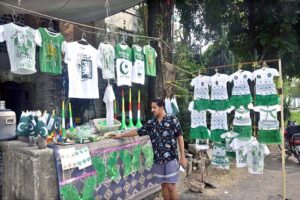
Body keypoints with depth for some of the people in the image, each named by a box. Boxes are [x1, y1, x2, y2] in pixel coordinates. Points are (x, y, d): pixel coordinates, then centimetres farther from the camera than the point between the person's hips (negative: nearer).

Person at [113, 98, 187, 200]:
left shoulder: (172, 120, -8)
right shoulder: (151, 123, 5)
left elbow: (180, 138, -6)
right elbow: (138, 132, 14)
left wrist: (183, 157, -7)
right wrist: (121, 135, 17)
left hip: (171, 158, -4)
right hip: (158, 159, 4)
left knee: (171, 186, -1)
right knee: (164, 185, 13)